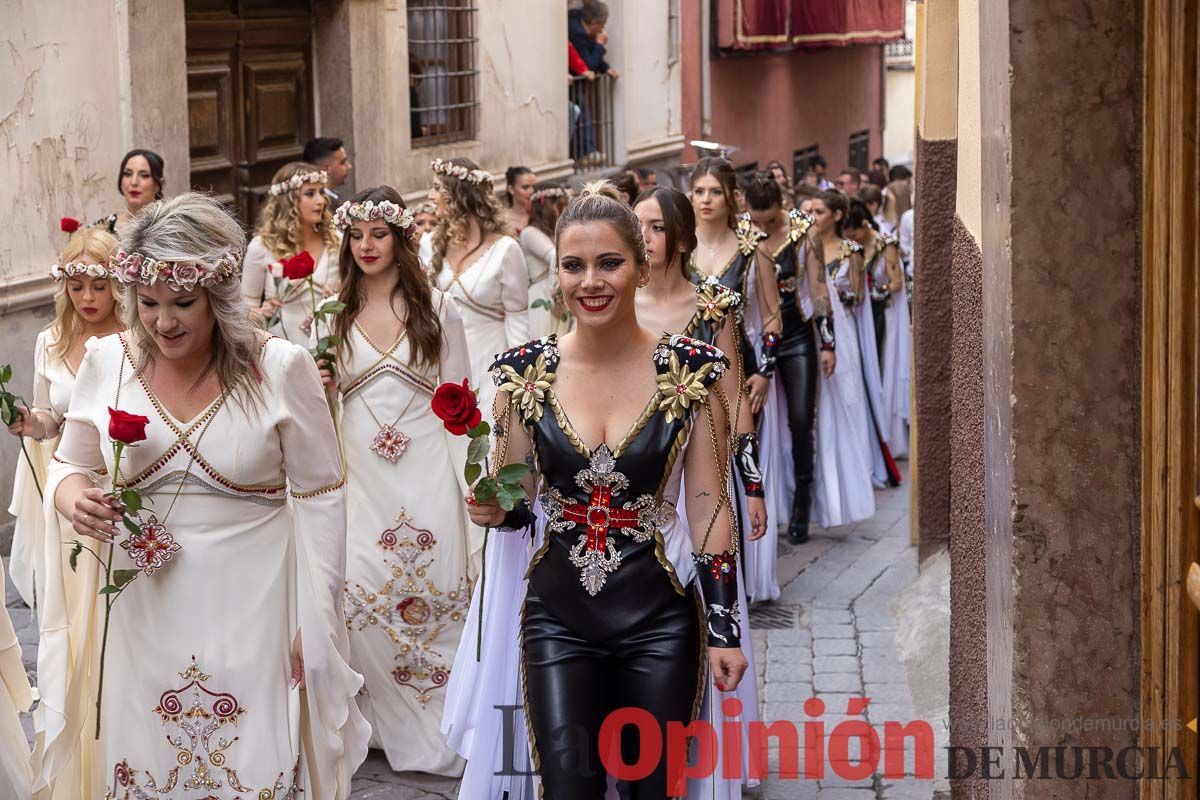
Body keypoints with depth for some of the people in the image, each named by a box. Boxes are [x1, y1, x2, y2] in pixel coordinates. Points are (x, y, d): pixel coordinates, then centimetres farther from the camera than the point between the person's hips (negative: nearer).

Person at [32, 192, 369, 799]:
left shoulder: (282, 367, -10)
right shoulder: (107, 362, -1)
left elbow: (318, 499, -3)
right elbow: (70, 467, 12)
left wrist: (315, 626, -4)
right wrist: (76, 498, -12)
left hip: (254, 616, -2)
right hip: (140, 617, 3)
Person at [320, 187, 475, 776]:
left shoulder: (436, 307, 4)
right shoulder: (334, 313, 8)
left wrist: (471, 479, -1)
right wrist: (321, 386, -6)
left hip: (427, 470, -1)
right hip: (361, 474, 2)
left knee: (438, 592, -4)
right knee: (363, 596, -7)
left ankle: (447, 727, 11)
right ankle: (395, 725, 8)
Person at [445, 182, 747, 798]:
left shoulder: (692, 370, -6)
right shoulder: (525, 372, -2)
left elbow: (709, 506, -2)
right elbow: (515, 503, 9)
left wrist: (726, 629, -5)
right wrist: (494, 509, -15)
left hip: (659, 615, -1)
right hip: (557, 616, 1)